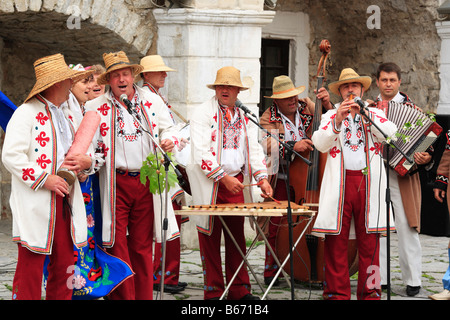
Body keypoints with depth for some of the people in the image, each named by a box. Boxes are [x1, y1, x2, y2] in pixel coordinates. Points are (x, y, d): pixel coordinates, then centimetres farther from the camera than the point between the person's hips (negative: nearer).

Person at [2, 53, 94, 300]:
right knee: (30, 268, -7)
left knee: (63, 266, 7)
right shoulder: (26, 113, -4)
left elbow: (82, 153, 26)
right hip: (36, 204, -7)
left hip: (65, 202, 7)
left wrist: (86, 162, 1)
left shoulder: (67, 116, 22)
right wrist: (43, 179, -18)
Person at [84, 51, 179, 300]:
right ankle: (122, 297, 2)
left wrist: (167, 140, -2)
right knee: (117, 246, -5)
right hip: (115, 184, -2)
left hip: (147, 183, 2)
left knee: (142, 246, 8)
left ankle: (144, 296, 15)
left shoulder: (152, 101, 9)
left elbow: (166, 128, 19)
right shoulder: (95, 107, 3)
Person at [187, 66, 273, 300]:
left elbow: (254, 149, 12)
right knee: (210, 238, 0)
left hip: (236, 181, 5)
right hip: (209, 184, -5)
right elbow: (200, 152, -14)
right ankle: (213, 292, 6)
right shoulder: (203, 113, -4)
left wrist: (262, 178, -4)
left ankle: (239, 290, 12)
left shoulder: (244, 118, 14)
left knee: (237, 235, 6)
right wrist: (224, 178, -20)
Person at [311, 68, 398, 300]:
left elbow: (391, 134, -5)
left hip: (369, 183, 0)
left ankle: (370, 293, 6)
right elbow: (319, 143, -4)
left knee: (369, 242, -1)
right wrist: (338, 120, -16)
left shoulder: (375, 114, 15)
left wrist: (365, 114, -13)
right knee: (336, 242, -3)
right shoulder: (331, 116, 14)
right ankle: (337, 293, 3)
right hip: (339, 183, 0)